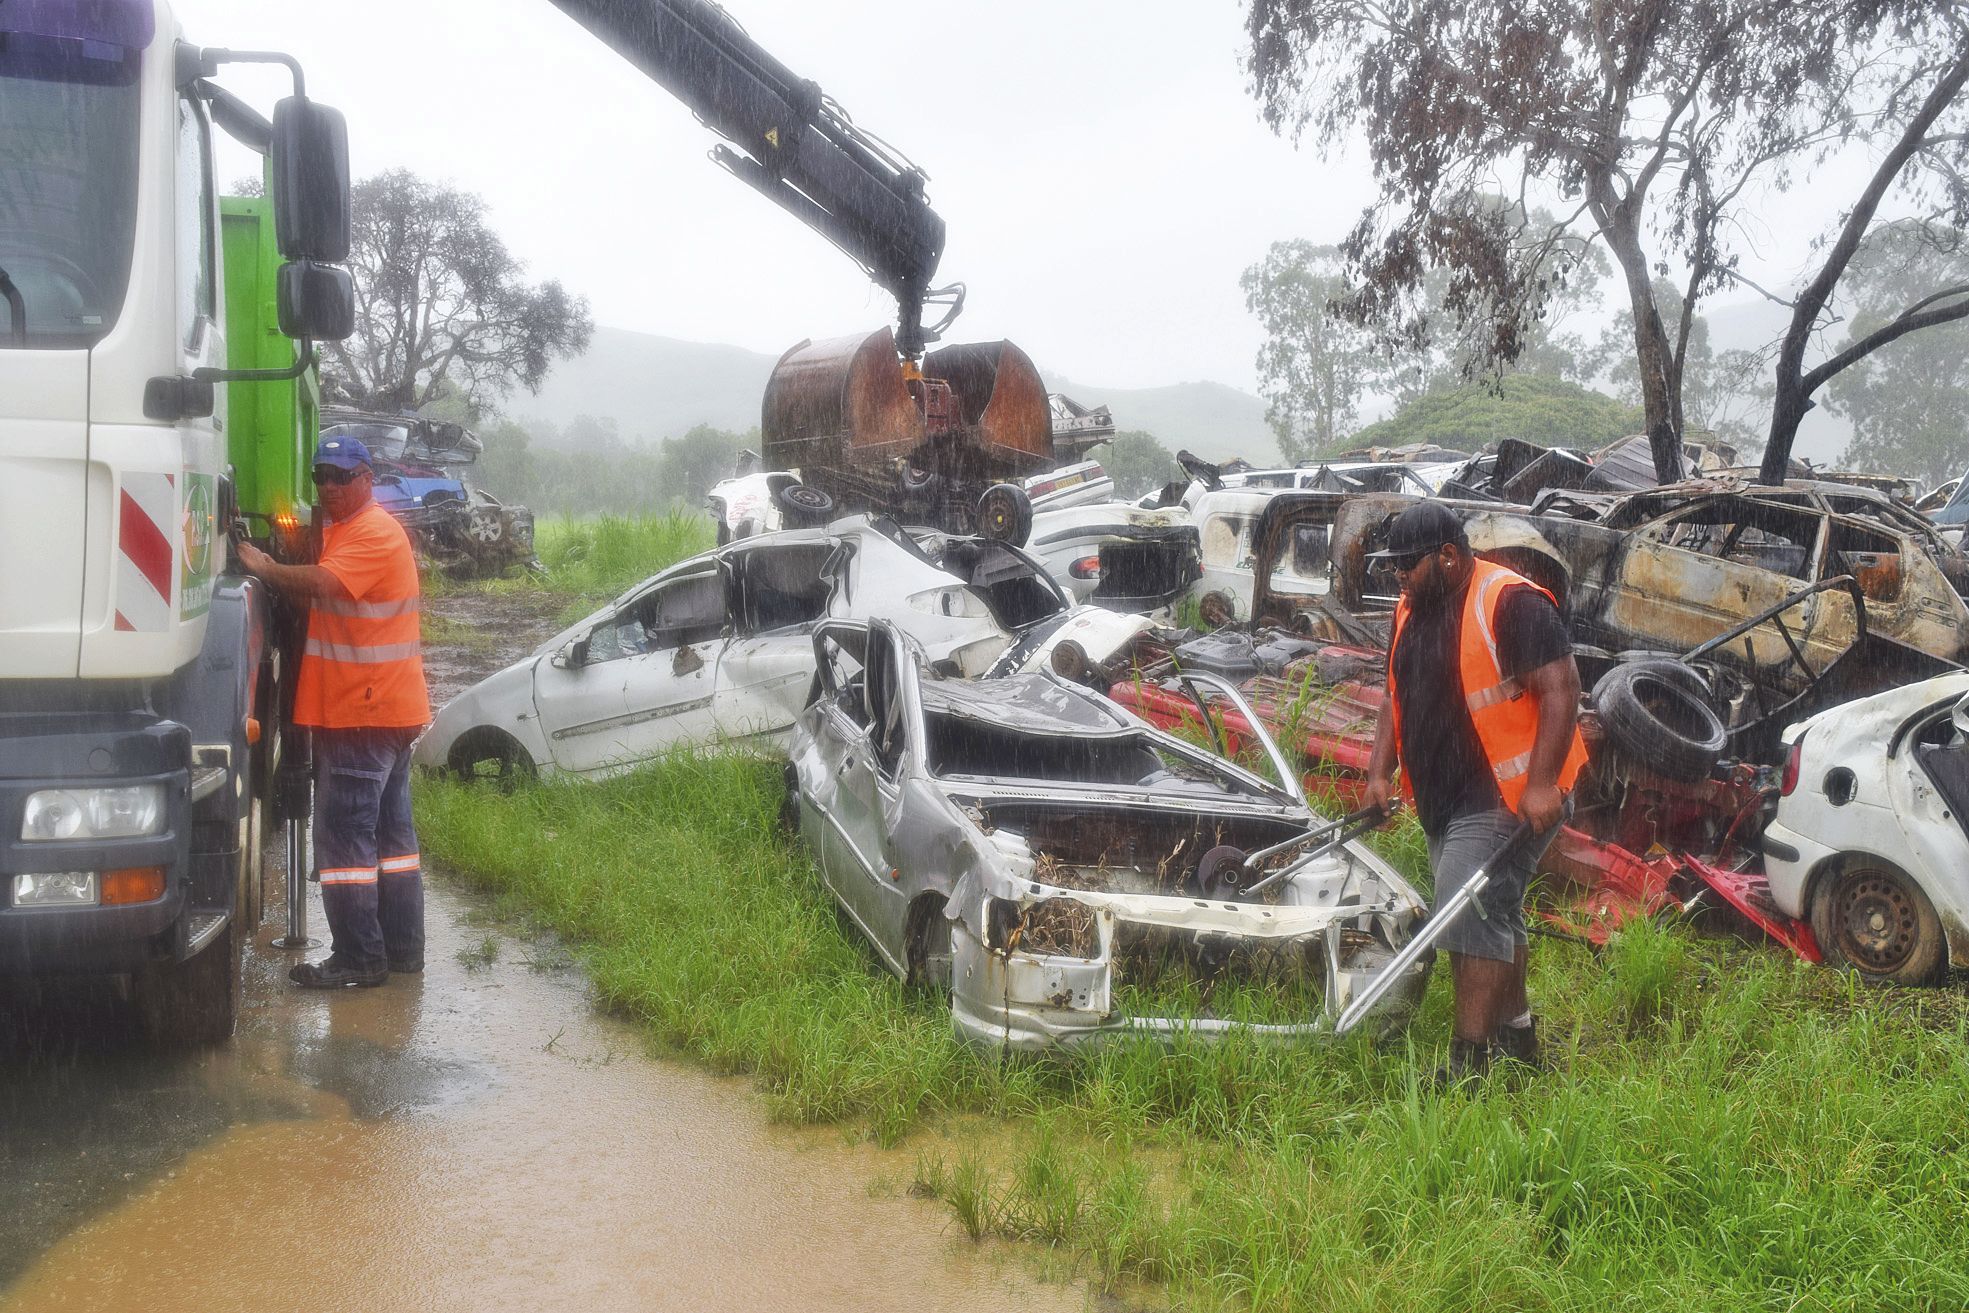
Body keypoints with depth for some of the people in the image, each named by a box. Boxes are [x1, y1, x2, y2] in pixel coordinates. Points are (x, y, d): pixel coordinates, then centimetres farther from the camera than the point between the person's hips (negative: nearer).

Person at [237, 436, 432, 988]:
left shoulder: (376, 532, -13)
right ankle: (401, 948, 21)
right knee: (389, 829, 14)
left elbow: (322, 583, -26)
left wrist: (263, 567, -14)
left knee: (344, 831, -9)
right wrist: (272, 570, 5)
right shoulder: (339, 531, 21)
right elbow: (314, 596, 20)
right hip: (386, 711, 11)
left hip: (365, 712, -11)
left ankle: (358, 957, -6)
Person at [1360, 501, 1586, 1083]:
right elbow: (1397, 698, 20)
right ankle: (1516, 1031, 30)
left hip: (1507, 796, -9)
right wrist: (1380, 772, 9)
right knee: (1494, 912, 17)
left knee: (1471, 910, -15)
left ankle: (1471, 1060, -13)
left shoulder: (1510, 603, -15)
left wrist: (1541, 785, -25)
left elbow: (1562, 690, -20)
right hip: (1444, 801, 9)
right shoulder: (1412, 612, 12)